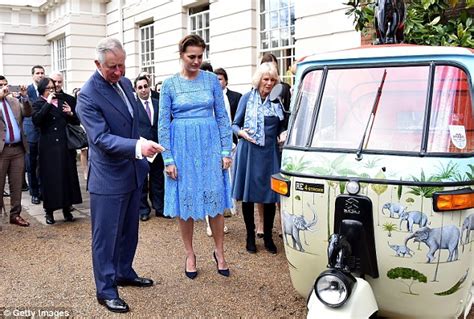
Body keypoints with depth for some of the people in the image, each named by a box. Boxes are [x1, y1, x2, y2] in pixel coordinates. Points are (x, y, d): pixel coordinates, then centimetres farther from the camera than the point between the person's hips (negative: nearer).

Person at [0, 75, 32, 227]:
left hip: (18, 149, 4)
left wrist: (25, 97, -10)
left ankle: (15, 214, 18)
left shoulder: (15, 101, 13)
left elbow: (28, 113, 2)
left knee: (17, 184, 9)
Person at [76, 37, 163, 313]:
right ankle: (106, 290, 16)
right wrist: (138, 146, -39)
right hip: (109, 177, -8)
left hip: (134, 171, 8)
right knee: (106, 235, 3)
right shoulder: (88, 95, -18)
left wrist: (142, 152, 17)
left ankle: (124, 273, 38)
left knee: (130, 230, 20)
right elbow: (101, 138, -26)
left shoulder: (125, 83, 6)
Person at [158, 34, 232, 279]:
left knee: (215, 199, 4)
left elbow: (222, 117, 5)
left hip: (210, 144, 1)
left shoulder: (211, 80, 3)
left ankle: (219, 252, 21)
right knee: (185, 201, 6)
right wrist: (168, 159, -5)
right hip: (182, 146, 0)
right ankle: (190, 254, 22)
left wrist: (226, 151, -1)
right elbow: (163, 124, 1)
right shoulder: (169, 84, 1)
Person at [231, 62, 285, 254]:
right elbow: (235, 124, 3)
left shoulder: (277, 100, 7)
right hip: (249, 151, -2)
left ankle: (268, 236, 20)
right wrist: (241, 133, -16)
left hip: (270, 152, 2)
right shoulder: (247, 98, 1)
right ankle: (250, 236, 19)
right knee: (248, 195, 4)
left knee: (270, 195, 5)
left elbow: (282, 127, 16)